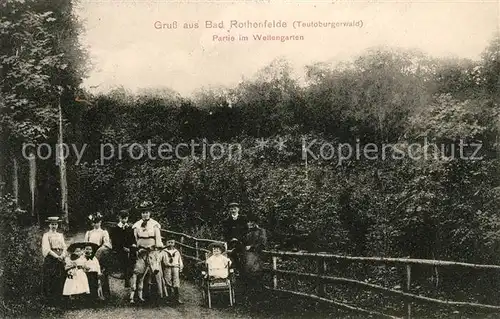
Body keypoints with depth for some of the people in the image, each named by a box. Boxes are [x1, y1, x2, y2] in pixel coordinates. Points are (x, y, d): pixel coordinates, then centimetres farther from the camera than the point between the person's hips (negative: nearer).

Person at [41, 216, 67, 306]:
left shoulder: (60, 235, 17)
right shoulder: (46, 235, 2)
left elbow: (64, 247, 11)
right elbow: (47, 249, -8)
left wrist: (63, 255, -10)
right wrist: (57, 256, -17)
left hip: (60, 260, 4)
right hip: (50, 259, -4)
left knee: (60, 280, 1)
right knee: (50, 281, -6)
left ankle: (58, 300, 6)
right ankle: (50, 301, -1)